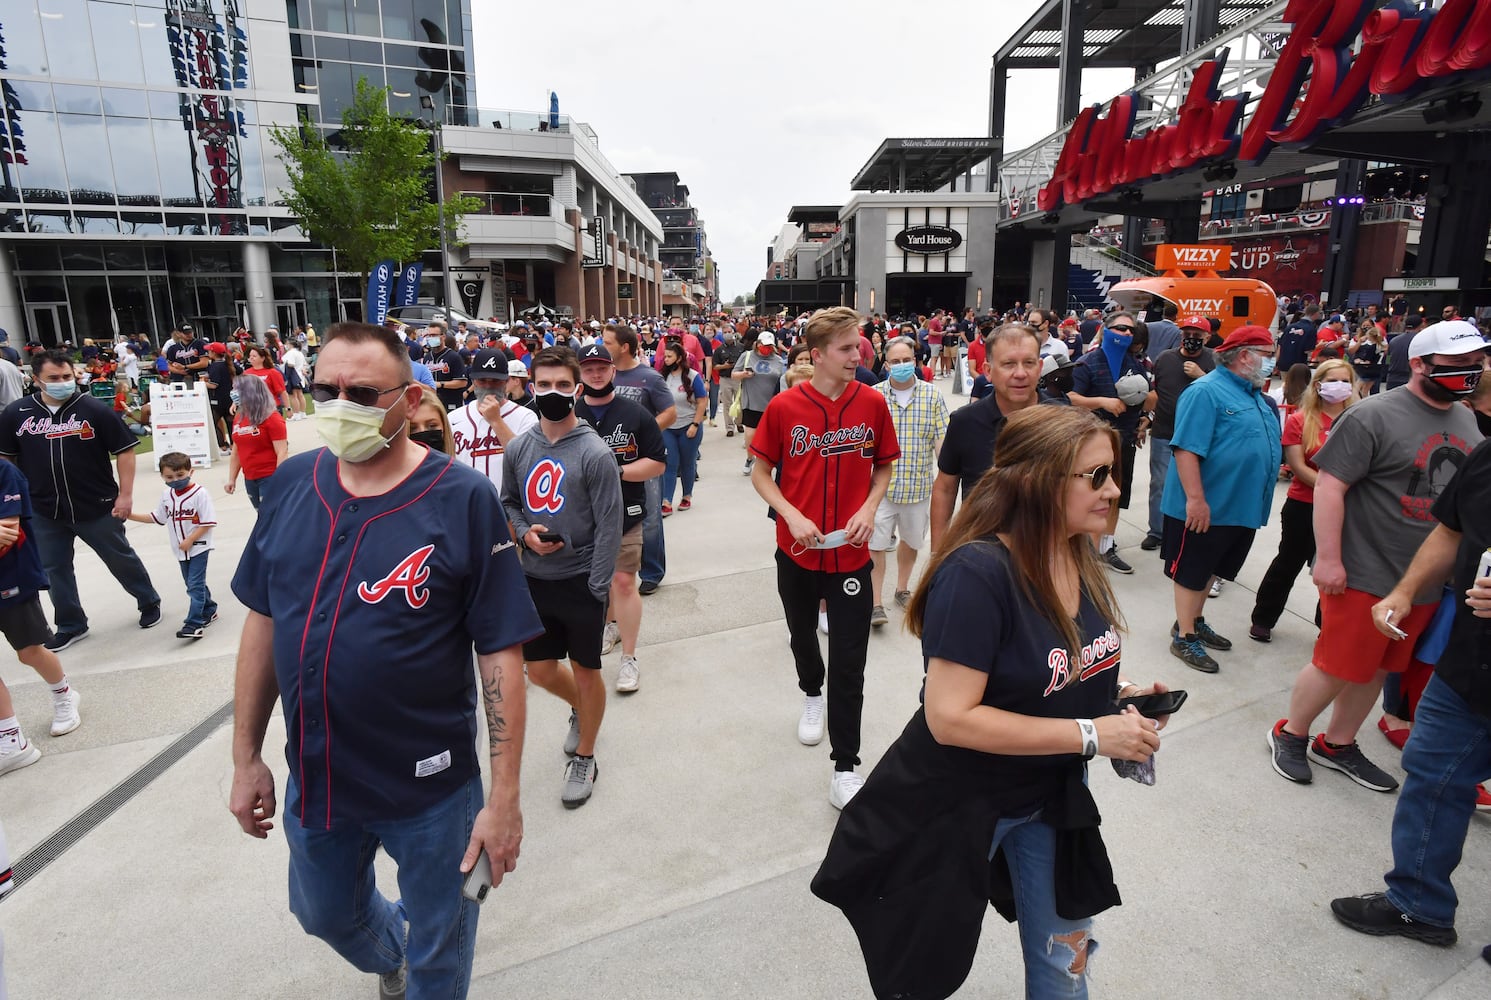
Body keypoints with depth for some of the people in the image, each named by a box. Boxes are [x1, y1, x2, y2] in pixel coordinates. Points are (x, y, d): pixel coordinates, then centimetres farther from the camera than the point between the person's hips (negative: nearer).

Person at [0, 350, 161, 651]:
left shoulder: (95, 409, -10)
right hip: (42, 512, 3)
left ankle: (150, 603, 31)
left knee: (121, 559, 10)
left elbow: (124, 451, -7)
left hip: (97, 507, -3)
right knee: (54, 569, 13)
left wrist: (125, 494, -11)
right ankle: (70, 625, 29)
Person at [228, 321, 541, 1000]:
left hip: (432, 788, -4)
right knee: (324, 913, 30)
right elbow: (264, 620, 4)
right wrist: (247, 757, 7)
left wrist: (503, 797, -17)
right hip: (312, 777, 5)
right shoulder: (293, 483, -4)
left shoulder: (463, 499, -18)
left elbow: (501, 654, -17)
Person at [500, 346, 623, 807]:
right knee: (540, 670, 16)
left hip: (580, 580, -4)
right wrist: (525, 533, -7)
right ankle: (580, 709, 48)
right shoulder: (518, 447, 0)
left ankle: (584, 757, 31)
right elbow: (509, 502, 14)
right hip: (534, 578, 5)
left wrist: (596, 590, -16)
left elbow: (609, 528, -14)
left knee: (586, 671, 11)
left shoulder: (594, 452, -15)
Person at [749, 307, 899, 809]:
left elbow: (883, 468, 7)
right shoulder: (784, 407, -9)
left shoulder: (872, 403, -5)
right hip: (797, 550, 1)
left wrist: (869, 509, -10)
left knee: (849, 663, 0)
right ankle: (812, 695, 55)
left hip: (850, 552, 0)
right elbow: (761, 473, -1)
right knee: (803, 635, 23)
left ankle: (845, 766, 13)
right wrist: (792, 516, -15)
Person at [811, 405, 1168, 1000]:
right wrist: (1090, 734, -27)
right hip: (960, 808, -6)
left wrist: (1116, 692, -7)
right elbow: (950, 717, -31)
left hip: (1054, 793, 7)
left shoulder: (1079, 556, -5)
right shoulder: (977, 571, -30)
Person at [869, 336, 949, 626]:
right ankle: (876, 602, 8)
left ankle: (902, 589, 38)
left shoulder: (932, 395, 0)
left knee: (911, 540, 18)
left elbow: (941, 441, 0)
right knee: (876, 543, -3)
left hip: (919, 485, 2)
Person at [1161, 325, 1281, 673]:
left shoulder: (1256, 395, 13)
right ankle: (1184, 638, 13)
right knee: (1192, 572, 3)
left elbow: (1265, 446, 24)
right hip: (1206, 507, -9)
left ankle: (1194, 622, 33)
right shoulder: (1206, 392, -16)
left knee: (1209, 568, 19)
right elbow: (1186, 449, -24)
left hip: (1242, 506, 9)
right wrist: (1196, 499, -28)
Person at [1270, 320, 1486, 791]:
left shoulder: (1467, 420, 10)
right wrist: (1328, 558, -21)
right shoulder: (1375, 415, -14)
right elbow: (1329, 486, -18)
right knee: (1339, 666, 1)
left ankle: (1337, 744, 31)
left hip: (1427, 581, 7)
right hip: (1365, 575, -7)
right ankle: (1289, 734, 21)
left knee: (1376, 668, 15)